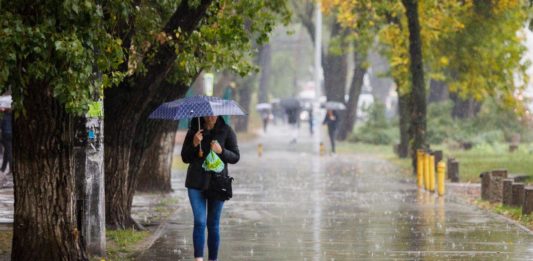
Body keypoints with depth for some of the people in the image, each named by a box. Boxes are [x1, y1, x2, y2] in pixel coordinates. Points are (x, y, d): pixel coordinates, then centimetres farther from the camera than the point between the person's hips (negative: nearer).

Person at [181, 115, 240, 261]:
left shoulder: (226, 131, 0)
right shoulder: (194, 131, 5)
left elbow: (235, 157, 1)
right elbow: (185, 158, 8)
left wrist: (221, 151, -18)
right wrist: (194, 144, -11)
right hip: (196, 183, 1)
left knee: (213, 224, 4)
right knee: (199, 222, -8)